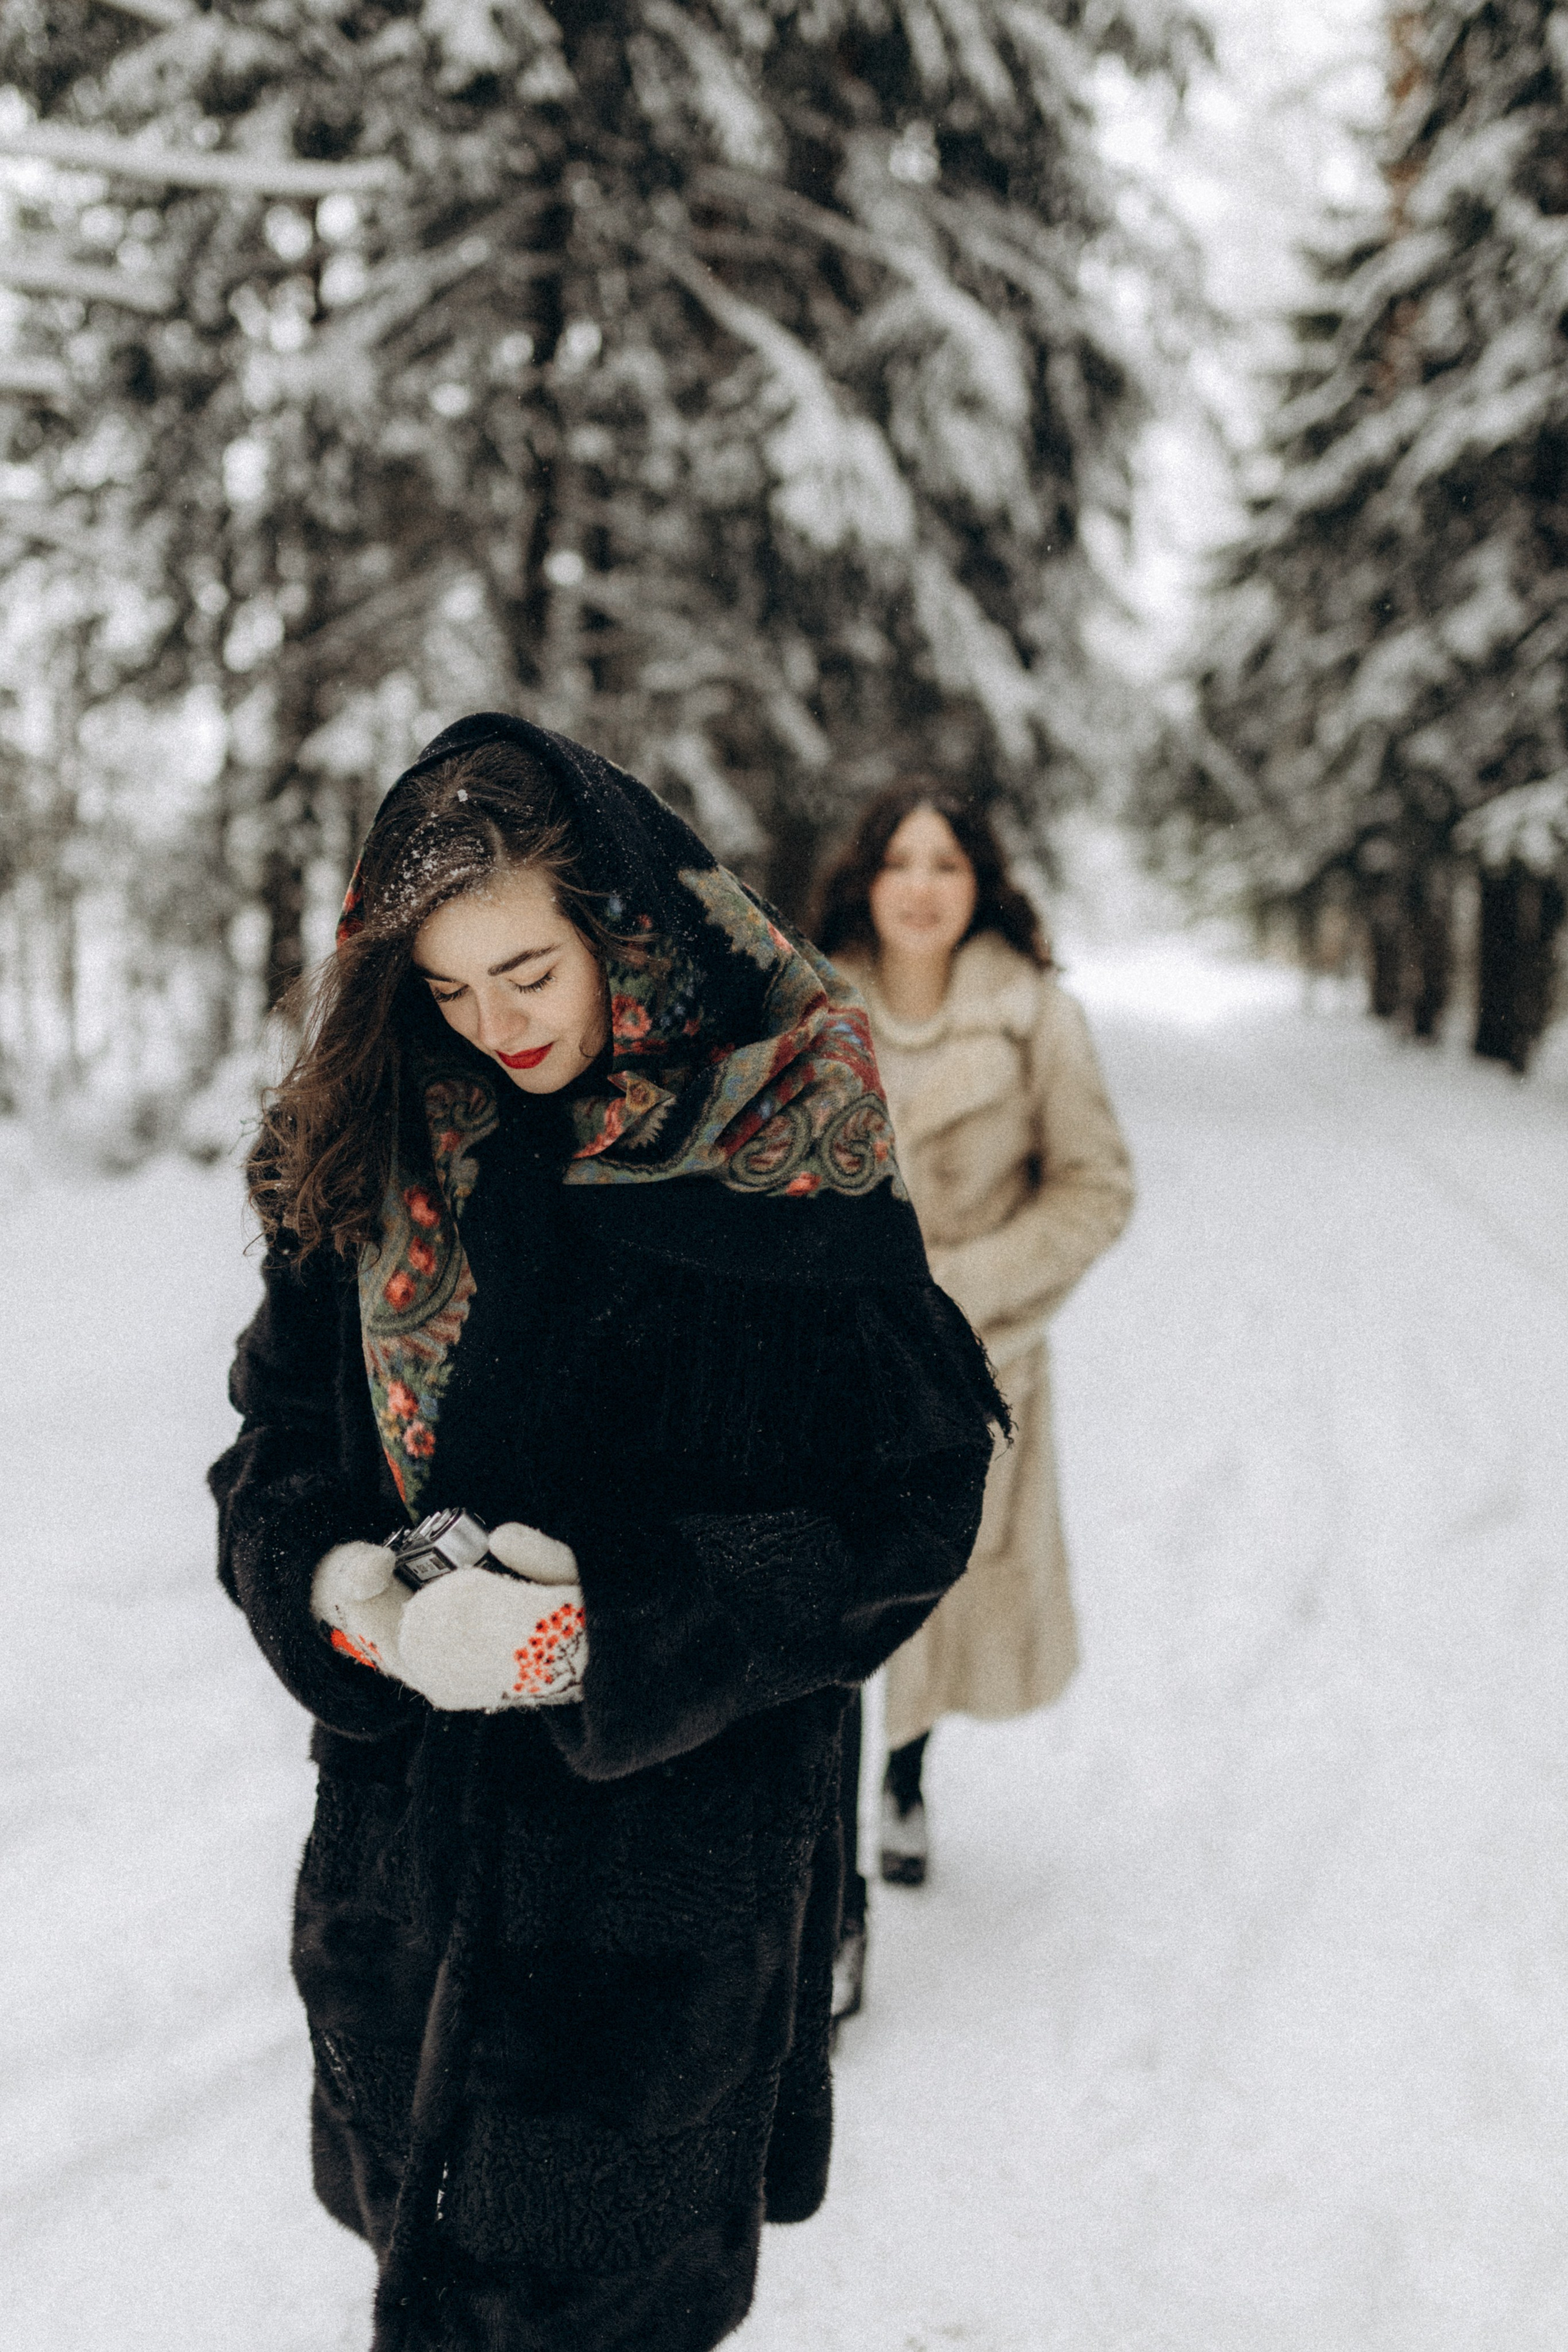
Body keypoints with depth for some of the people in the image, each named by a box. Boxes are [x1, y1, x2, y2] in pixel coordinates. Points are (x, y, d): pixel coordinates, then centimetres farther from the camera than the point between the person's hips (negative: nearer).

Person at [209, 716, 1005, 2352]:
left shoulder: (793, 1174, -12)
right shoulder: (375, 1154, 0)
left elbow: (906, 1508, -12)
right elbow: (280, 1424, 6)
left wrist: (609, 1624, -21)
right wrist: (336, 1579, -16)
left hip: (680, 1821, -3)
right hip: (407, 1815, 4)